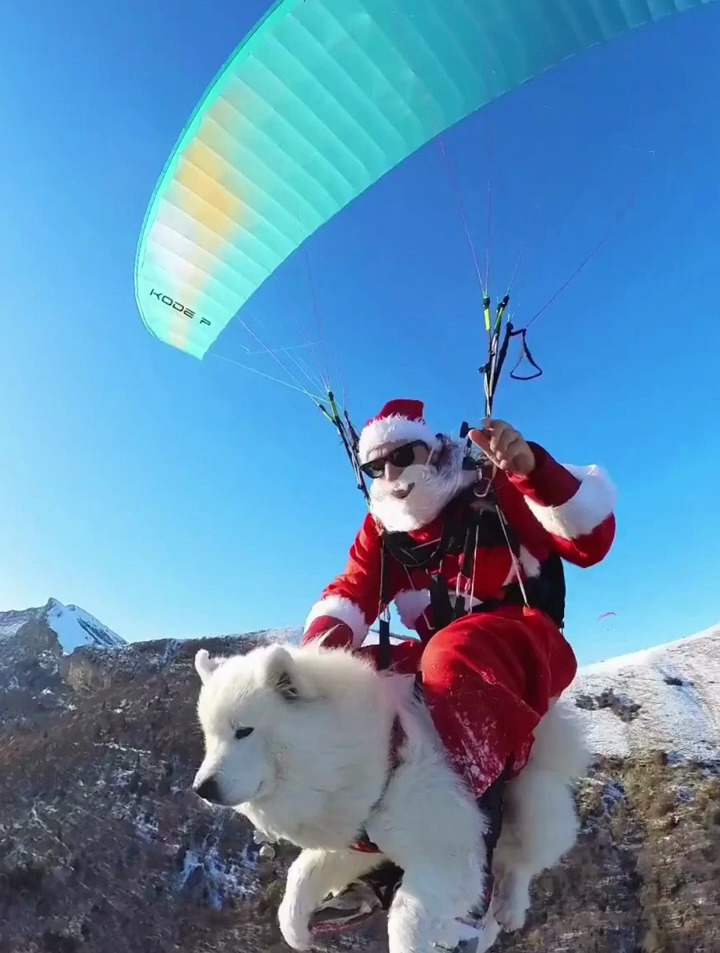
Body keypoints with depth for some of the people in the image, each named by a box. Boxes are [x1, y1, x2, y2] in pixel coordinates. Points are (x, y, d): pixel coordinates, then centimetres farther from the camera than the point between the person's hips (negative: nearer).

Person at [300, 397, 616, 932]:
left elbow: (591, 543, -16)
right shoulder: (383, 528, 9)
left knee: (457, 652, -38)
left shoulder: (496, 491, -7)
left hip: (529, 651, -6)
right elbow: (353, 593, -1)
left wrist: (533, 467, -32)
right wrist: (324, 636, -23)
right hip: (440, 658, 6)